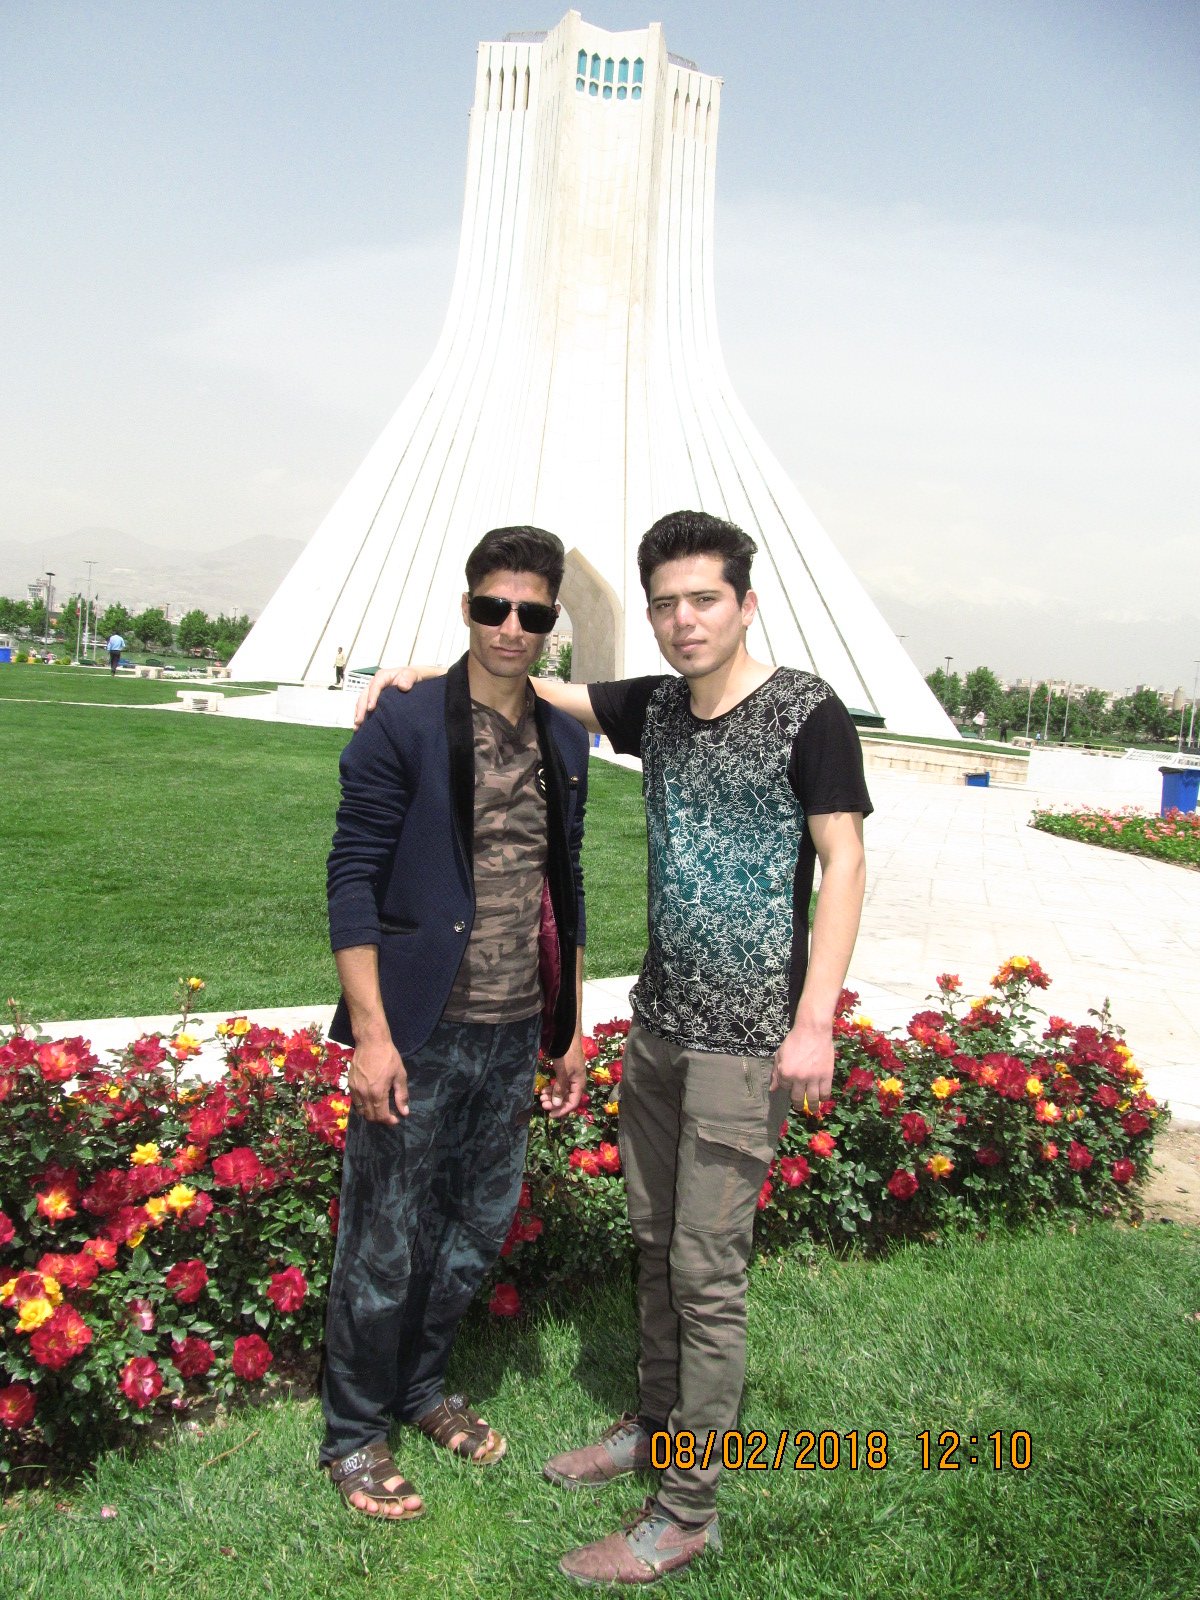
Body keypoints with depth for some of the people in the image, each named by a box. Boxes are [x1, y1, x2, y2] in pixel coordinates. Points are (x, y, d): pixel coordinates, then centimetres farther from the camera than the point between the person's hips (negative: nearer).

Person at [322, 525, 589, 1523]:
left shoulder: (565, 740, 8)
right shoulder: (404, 725, -9)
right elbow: (353, 879, -11)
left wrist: (570, 1028, 14)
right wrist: (370, 1031, -17)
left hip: (515, 1032, 6)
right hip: (419, 1031, -6)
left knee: (480, 1228, 18)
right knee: (386, 1243, 6)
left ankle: (421, 1386, 41)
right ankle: (354, 1435, 28)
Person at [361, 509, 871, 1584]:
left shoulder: (806, 712, -10)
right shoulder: (658, 708, 8)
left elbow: (844, 863, -12)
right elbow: (539, 687, 17)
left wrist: (815, 1023, -17)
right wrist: (435, 668, 3)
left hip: (745, 1039, -6)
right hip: (659, 1019, 7)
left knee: (707, 1272, 1)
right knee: (655, 1242, 18)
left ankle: (687, 1514, 16)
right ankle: (655, 1426, 38)